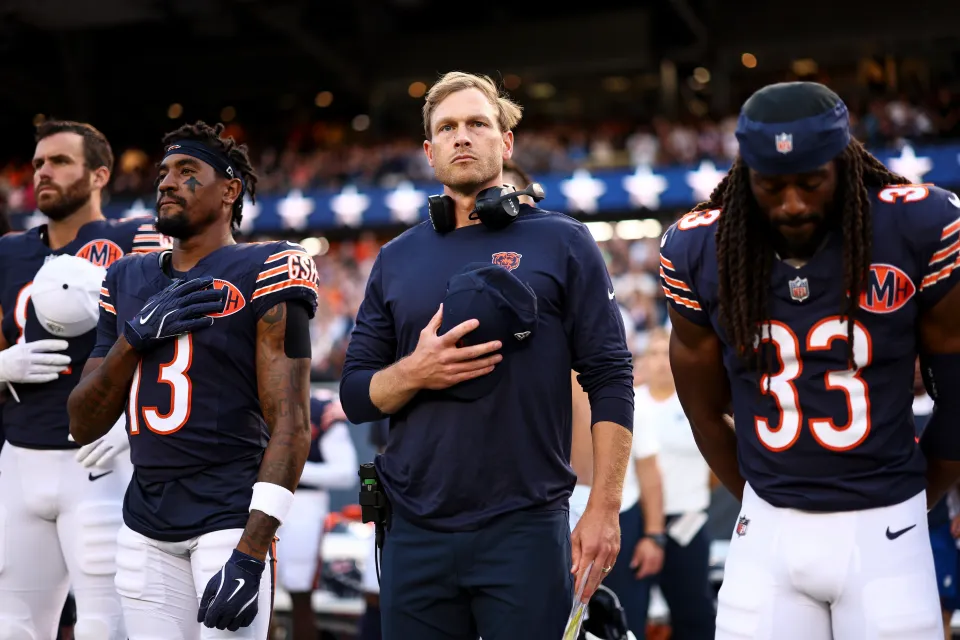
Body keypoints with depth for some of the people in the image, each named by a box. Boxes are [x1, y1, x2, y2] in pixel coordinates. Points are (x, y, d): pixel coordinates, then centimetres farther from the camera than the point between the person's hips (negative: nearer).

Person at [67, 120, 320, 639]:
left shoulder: (262, 274, -7)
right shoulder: (128, 281, 12)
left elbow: (291, 425, -13)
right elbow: (83, 426, 10)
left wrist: (250, 555, -20)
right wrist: (134, 337, -6)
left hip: (229, 519, -5)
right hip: (144, 528, 6)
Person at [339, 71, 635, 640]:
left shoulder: (563, 244, 2)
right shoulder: (397, 259, 12)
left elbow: (611, 382, -2)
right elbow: (356, 395, 12)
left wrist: (604, 510, -9)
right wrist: (413, 373, -9)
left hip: (526, 528, -3)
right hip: (416, 530, 3)